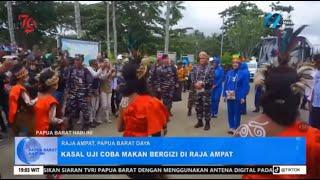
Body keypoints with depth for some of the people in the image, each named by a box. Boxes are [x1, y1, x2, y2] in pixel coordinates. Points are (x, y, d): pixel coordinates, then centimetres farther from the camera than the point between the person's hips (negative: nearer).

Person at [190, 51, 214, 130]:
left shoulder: (210, 68, -2)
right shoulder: (196, 67, 11)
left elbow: (211, 79, -10)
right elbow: (192, 77, 5)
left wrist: (202, 83, -17)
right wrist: (195, 84, -12)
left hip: (206, 91, -4)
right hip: (197, 90, 5)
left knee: (206, 107, -1)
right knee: (198, 106, 12)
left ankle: (207, 123, 11)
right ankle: (200, 121, 25)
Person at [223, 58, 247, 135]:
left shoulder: (242, 73, -5)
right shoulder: (229, 73, 5)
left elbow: (244, 86, -7)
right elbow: (225, 84, 7)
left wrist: (243, 97, -11)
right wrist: (224, 95, 3)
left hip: (238, 96, -3)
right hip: (229, 96, 3)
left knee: (237, 112, 5)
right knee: (230, 112, 10)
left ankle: (236, 128, 16)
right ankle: (231, 127, 22)